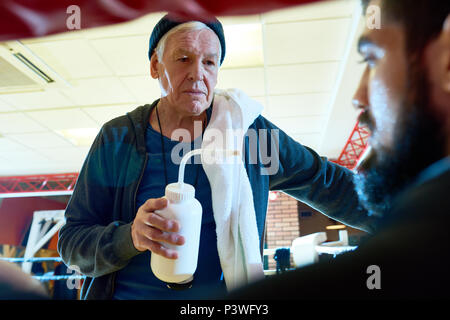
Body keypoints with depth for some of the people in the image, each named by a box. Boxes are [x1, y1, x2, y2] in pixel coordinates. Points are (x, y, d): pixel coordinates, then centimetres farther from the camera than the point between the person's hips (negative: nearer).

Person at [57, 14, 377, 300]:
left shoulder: (249, 131, 4)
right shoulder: (117, 139, 3)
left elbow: (327, 183, 12)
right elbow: (72, 242, 2)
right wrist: (131, 237, -17)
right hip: (127, 293, 0)